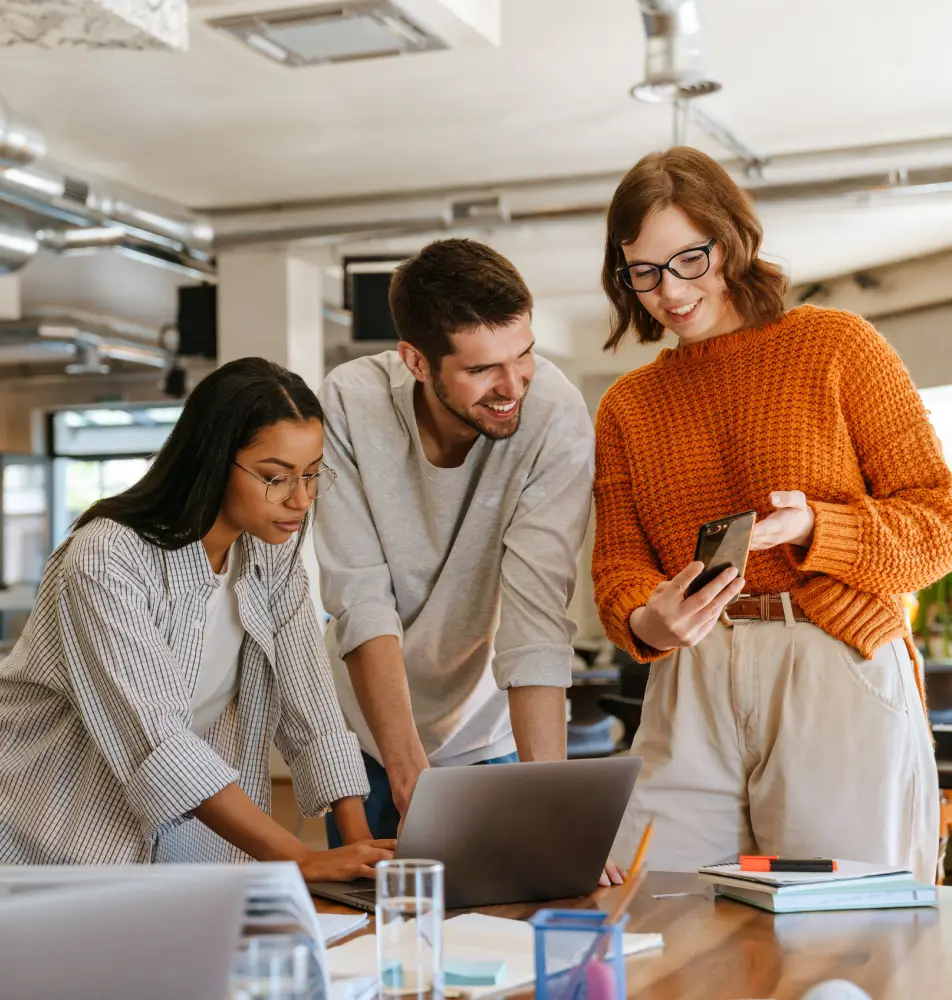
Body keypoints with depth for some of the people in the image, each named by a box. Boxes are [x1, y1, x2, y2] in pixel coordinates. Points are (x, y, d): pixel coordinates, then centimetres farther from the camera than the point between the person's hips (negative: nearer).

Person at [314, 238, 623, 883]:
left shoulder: (556, 415, -24)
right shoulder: (351, 405, -21)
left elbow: (537, 618, -30)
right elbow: (361, 602, -24)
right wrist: (407, 771, -35)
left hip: (494, 733, -1)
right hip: (374, 732, 1)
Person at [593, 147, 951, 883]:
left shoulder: (838, 345, 5)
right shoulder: (627, 406, 17)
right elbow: (618, 566, 9)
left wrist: (812, 531, -15)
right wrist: (647, 623, -14)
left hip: (841, 675, -3)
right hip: (690, 691, 3)